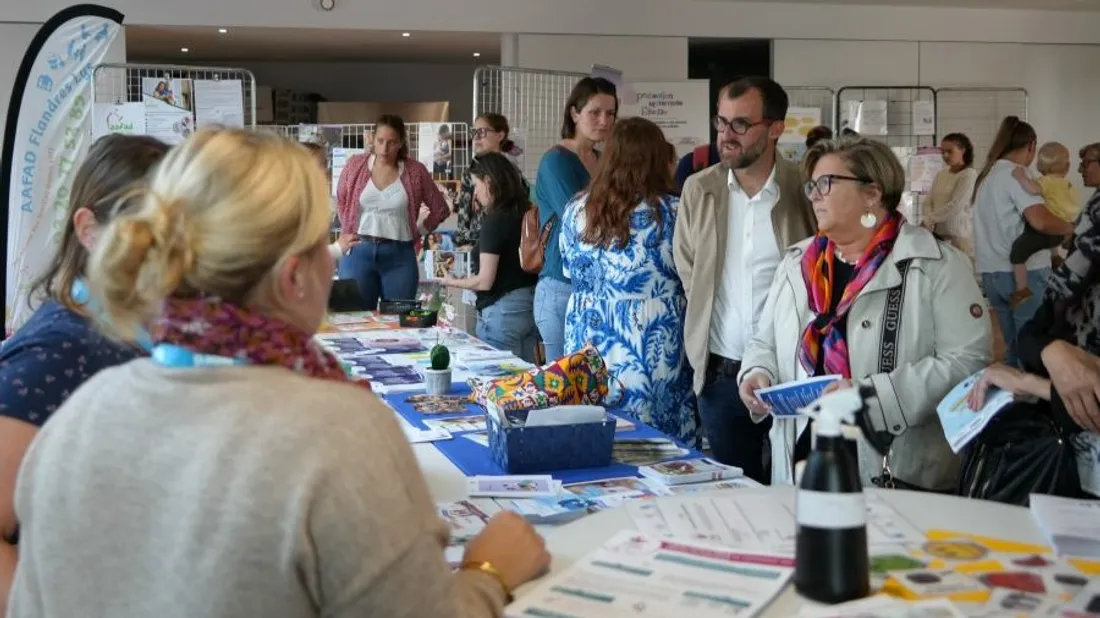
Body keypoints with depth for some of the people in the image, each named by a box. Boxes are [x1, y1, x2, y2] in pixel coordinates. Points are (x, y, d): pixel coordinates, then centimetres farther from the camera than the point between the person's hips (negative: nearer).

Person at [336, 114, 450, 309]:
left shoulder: (415, 171, 0)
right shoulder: (355, 165, 3)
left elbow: (440, 209, 10)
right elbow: (341, 201, 19)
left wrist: (417, 231, 6)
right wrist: (350, 231, 11)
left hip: (399, 255, -1)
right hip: (359, 252, 1)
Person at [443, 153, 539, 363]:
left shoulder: (495, 220, -14)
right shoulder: (526, 214, 7)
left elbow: (484, 281, -15)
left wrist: (452, 281, 2)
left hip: (503, 310, -8)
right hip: (530, 305, 8)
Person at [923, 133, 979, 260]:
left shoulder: (969, 175, -5)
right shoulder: (940, 175, 14)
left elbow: (955, 206, -14)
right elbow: (930, 203, 14)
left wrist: (928, 220, -14)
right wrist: (929, 225, -6)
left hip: (961, 236, -5)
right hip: (939, 234, 5)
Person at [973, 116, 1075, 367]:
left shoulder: (986, 175, 15)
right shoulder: (1015, 174, -11)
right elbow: (1040, 221, -25)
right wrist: (1072, 229, -8)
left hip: (992, 272, 8)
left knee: (1012, 347, 13)